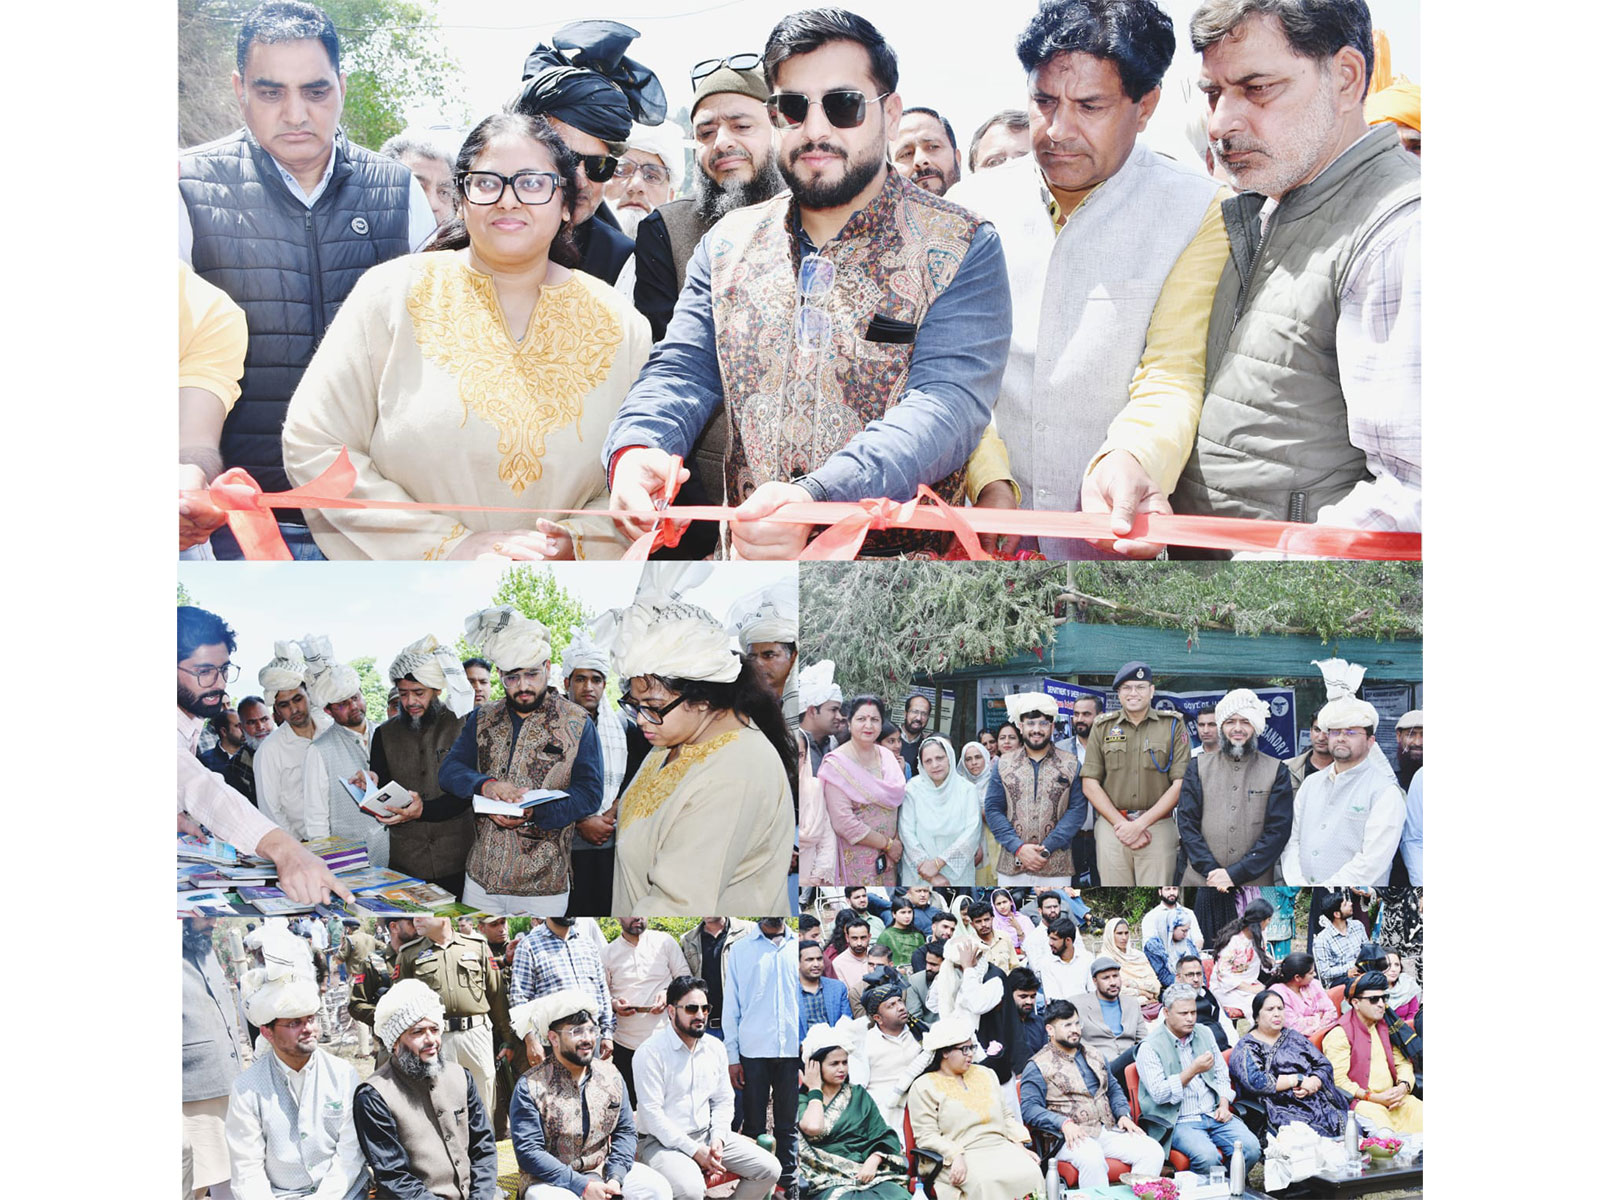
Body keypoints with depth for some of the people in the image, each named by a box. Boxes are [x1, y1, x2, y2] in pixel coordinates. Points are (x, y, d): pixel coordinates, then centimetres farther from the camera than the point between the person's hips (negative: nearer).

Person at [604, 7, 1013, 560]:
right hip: (744, 557, 2)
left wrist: (817, 500, -35)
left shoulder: (963, 250, -3)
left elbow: (947, 401, -16)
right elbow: (682, 372, 7)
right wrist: (633, 448, -20)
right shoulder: (726, 245, 12)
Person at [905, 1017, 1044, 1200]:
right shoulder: (924, 1087, 4)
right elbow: (926, 1136, -5)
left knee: (1030, 1173, -27)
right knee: (987, 1182, -36)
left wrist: (1020, 1146, 7)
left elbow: (1006, 1117, 24)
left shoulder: (985, 1074, 23)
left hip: (1001, 1147, 5)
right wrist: (955, 1156, -20)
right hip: (961, 1159, -5)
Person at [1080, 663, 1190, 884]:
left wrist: (1141, 823, -9)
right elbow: (1090, 785, 6)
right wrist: (1121, 824, -6)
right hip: (1111, 825, 1)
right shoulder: (1103, 727, 10)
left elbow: (1180, 784, -2)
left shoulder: (1173, 725, 5)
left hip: (1158, 825, -1)